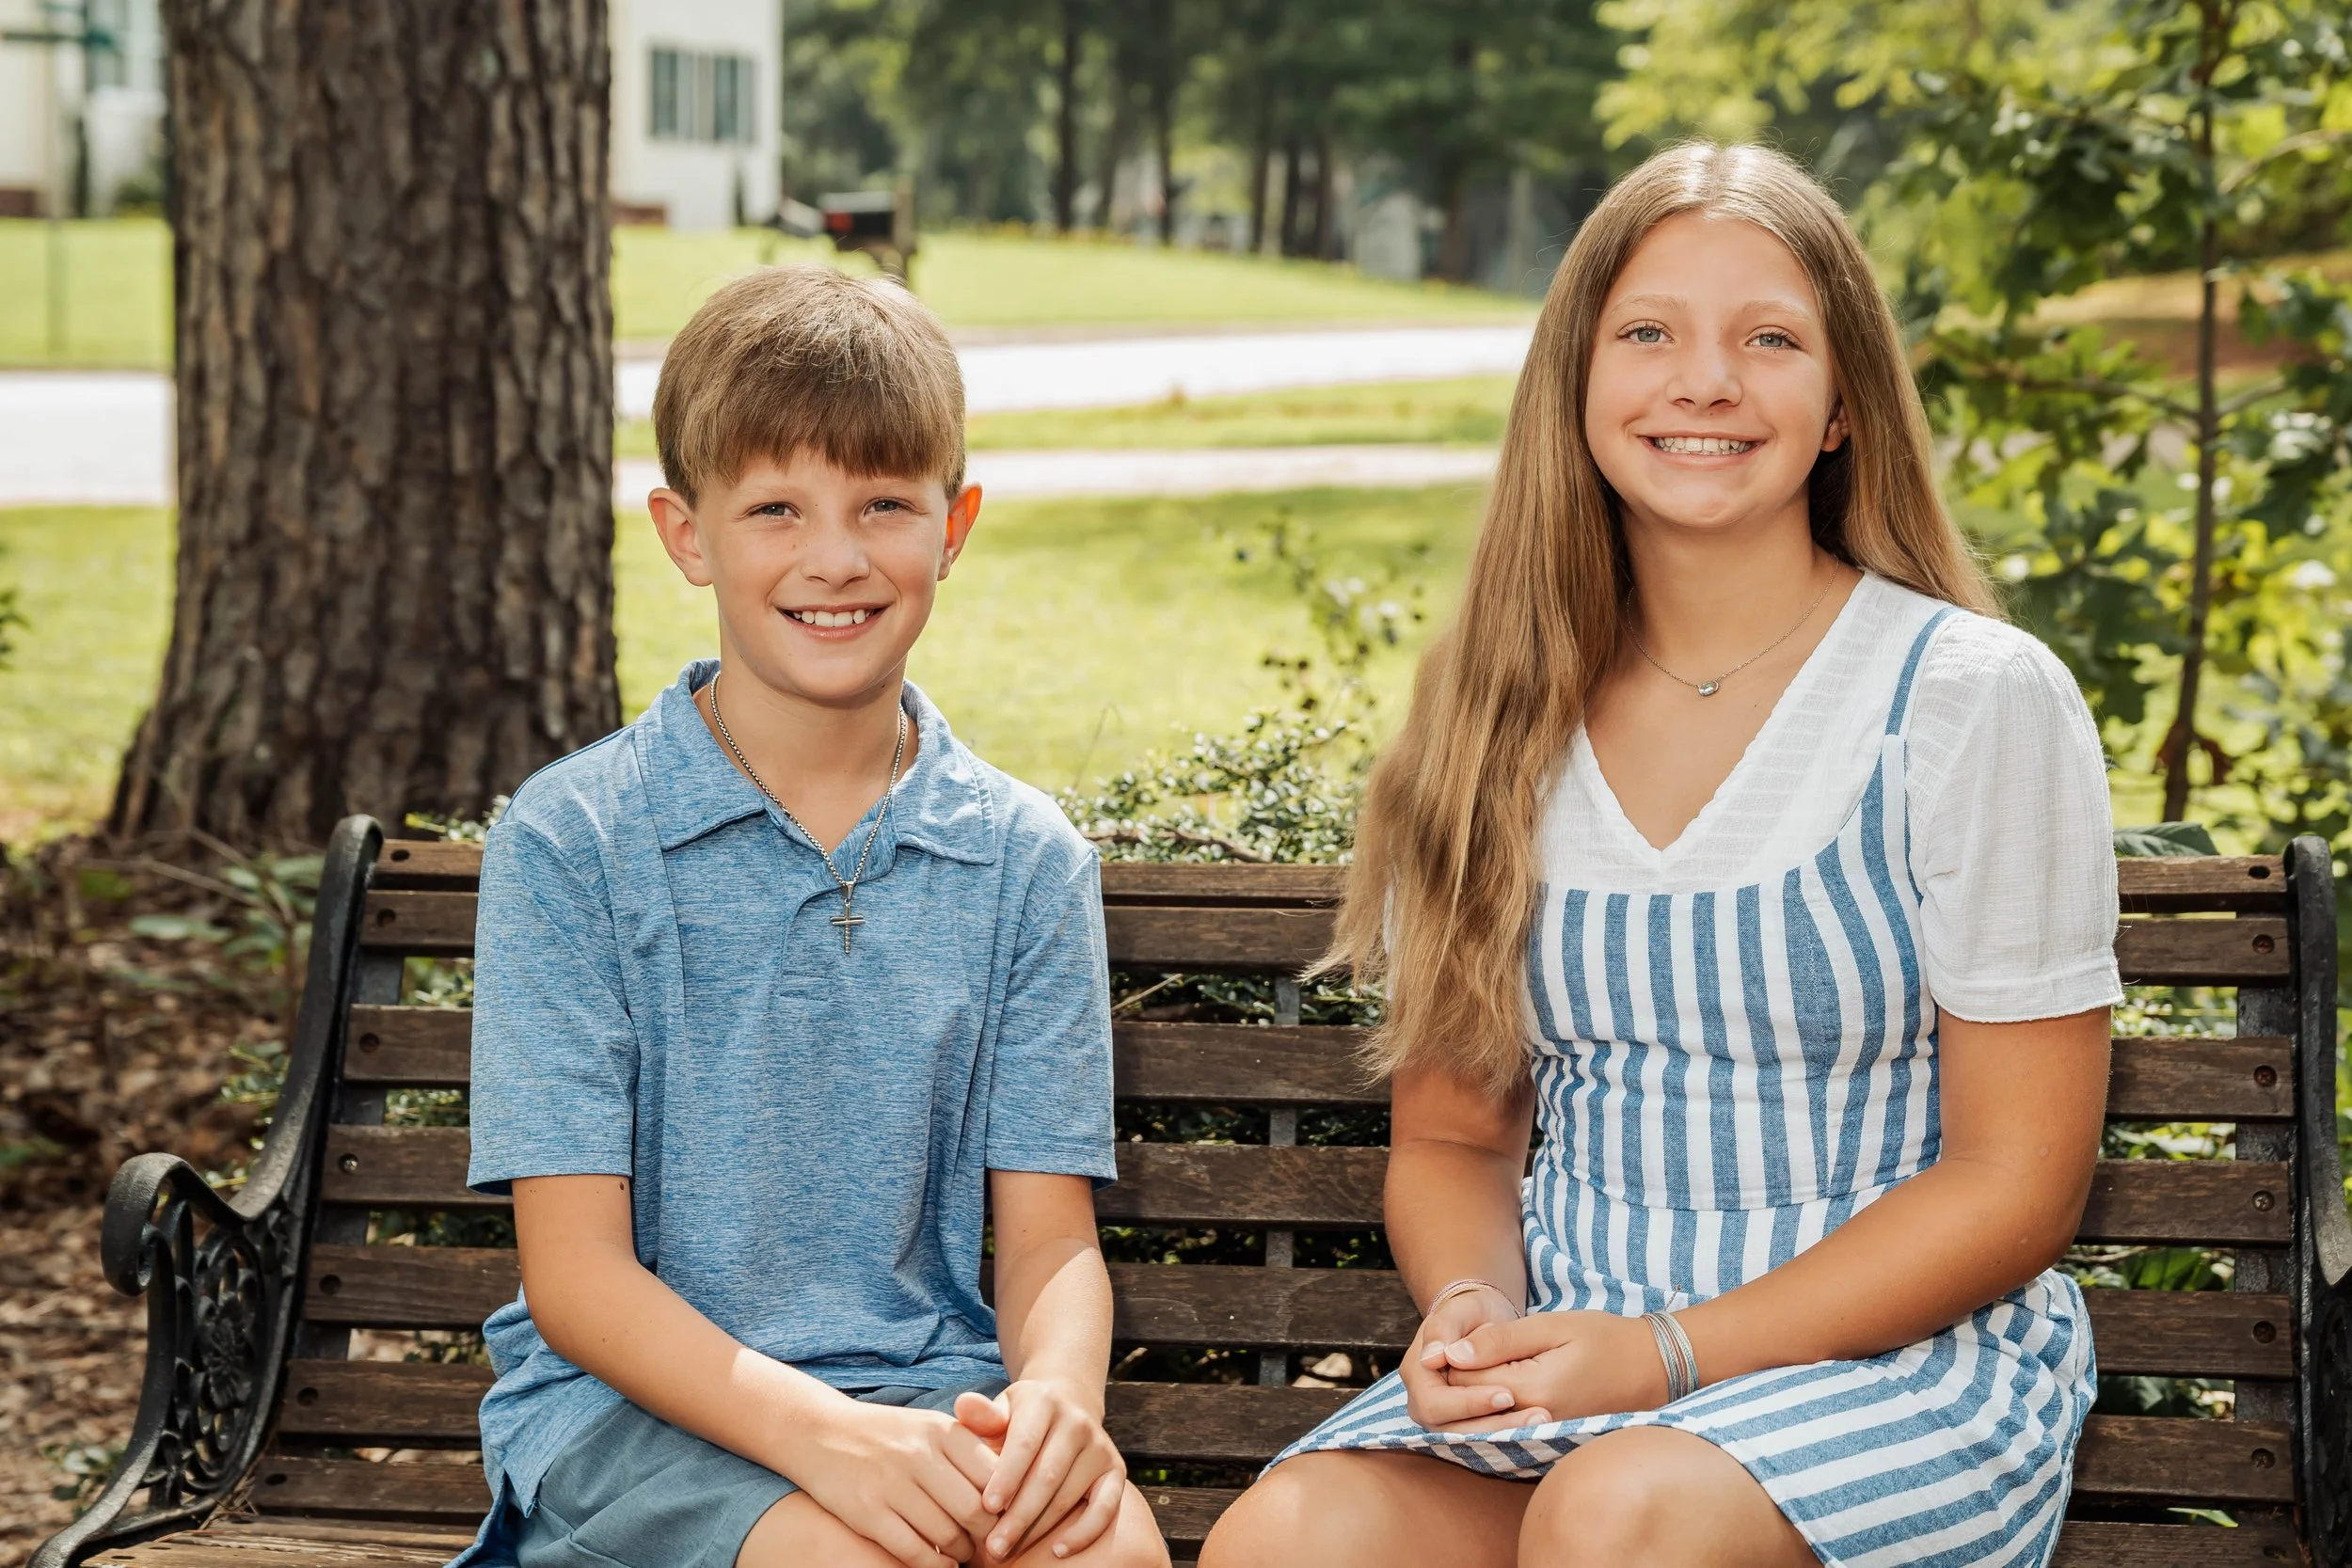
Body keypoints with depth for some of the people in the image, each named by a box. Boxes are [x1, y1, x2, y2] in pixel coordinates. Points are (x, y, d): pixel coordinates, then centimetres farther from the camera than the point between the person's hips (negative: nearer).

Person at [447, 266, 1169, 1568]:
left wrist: (1057, 1389, -19)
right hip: (633, 1399, -3)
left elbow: (1048, 1241, 5)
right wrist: (814, 1429, -23)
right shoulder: (568, 840, -2)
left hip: (927, 1397, 3)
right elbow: (574, 1273, -6)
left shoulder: (1024, 860, 8)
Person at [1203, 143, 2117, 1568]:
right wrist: (1471, 1306, -10)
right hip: (1565, 1347, 3)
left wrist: (1673, 1352, -15)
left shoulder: (1974, 703, -5)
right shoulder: (1502, 721, 7)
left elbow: (2016, 1185, -6)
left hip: (1907, 1358, -3)